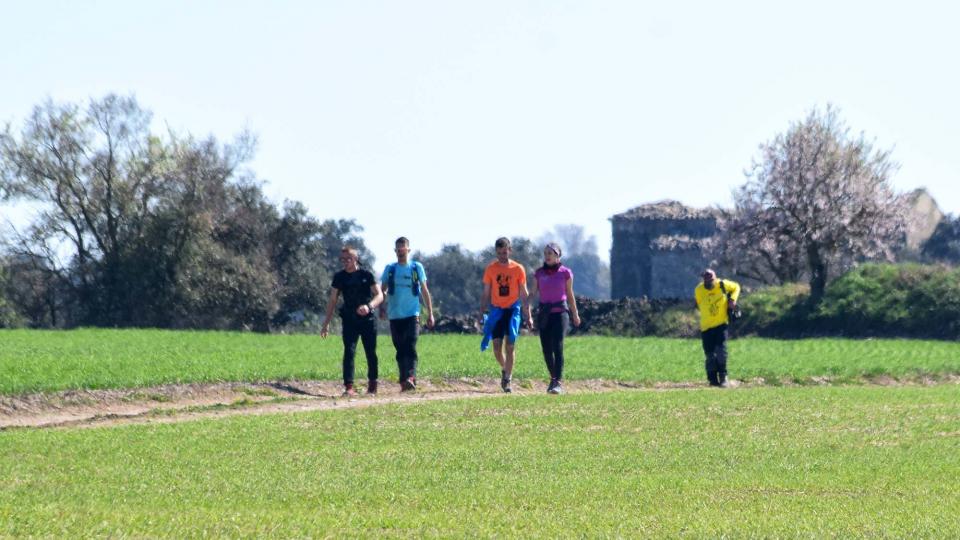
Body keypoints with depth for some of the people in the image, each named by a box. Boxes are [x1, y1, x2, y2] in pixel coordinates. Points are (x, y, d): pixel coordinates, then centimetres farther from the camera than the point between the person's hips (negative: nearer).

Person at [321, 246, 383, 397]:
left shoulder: (366, 274, -4)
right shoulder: (339, 277, 3)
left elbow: (379, 295, -8)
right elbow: (332, 300, 8)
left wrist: (369, 306, -29)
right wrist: (326, 323, 4)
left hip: (368, 319, -1)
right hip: (349, 320, 1)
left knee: (371, 353, 5)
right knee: (349, 352, -11)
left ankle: (372, 384, 22)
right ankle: (349, 387, -15)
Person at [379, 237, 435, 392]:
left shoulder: (417, 268, 6)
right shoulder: (390, 269, 9)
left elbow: (424, 291, 10)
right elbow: (382, 290, 9)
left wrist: (430, 313, 7)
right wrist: (382, 308, -8)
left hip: (412, 315, -2)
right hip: (395, 316, 2)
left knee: (411, 347, -17)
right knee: (400, 350, 5)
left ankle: (411, 378, -28)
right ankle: (403, 381, 11)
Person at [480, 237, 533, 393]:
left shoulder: (518, 269, 0)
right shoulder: (490, 269, 2)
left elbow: (524, 294, 4)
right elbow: (486, 294, 7)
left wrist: (528, 316, 0)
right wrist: (482, 314, 2)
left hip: (512, 309, -1)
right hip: (496, 310, 1)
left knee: (510, 345, -7)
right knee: (497, 346, -1)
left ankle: (507, 380, -3)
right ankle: (504, 369, 27)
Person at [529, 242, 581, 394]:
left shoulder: (565, 273, 0)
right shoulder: (539, 273, 7)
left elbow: (570, 294, 8)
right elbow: (533, 292, 6)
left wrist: (575, 314, 14)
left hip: (560, 312, -3)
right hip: (544, 313, 3)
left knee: (557, 347, -15)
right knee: (546, 349, 6)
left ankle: (558, 382, -18)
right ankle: (553, 377, 26)